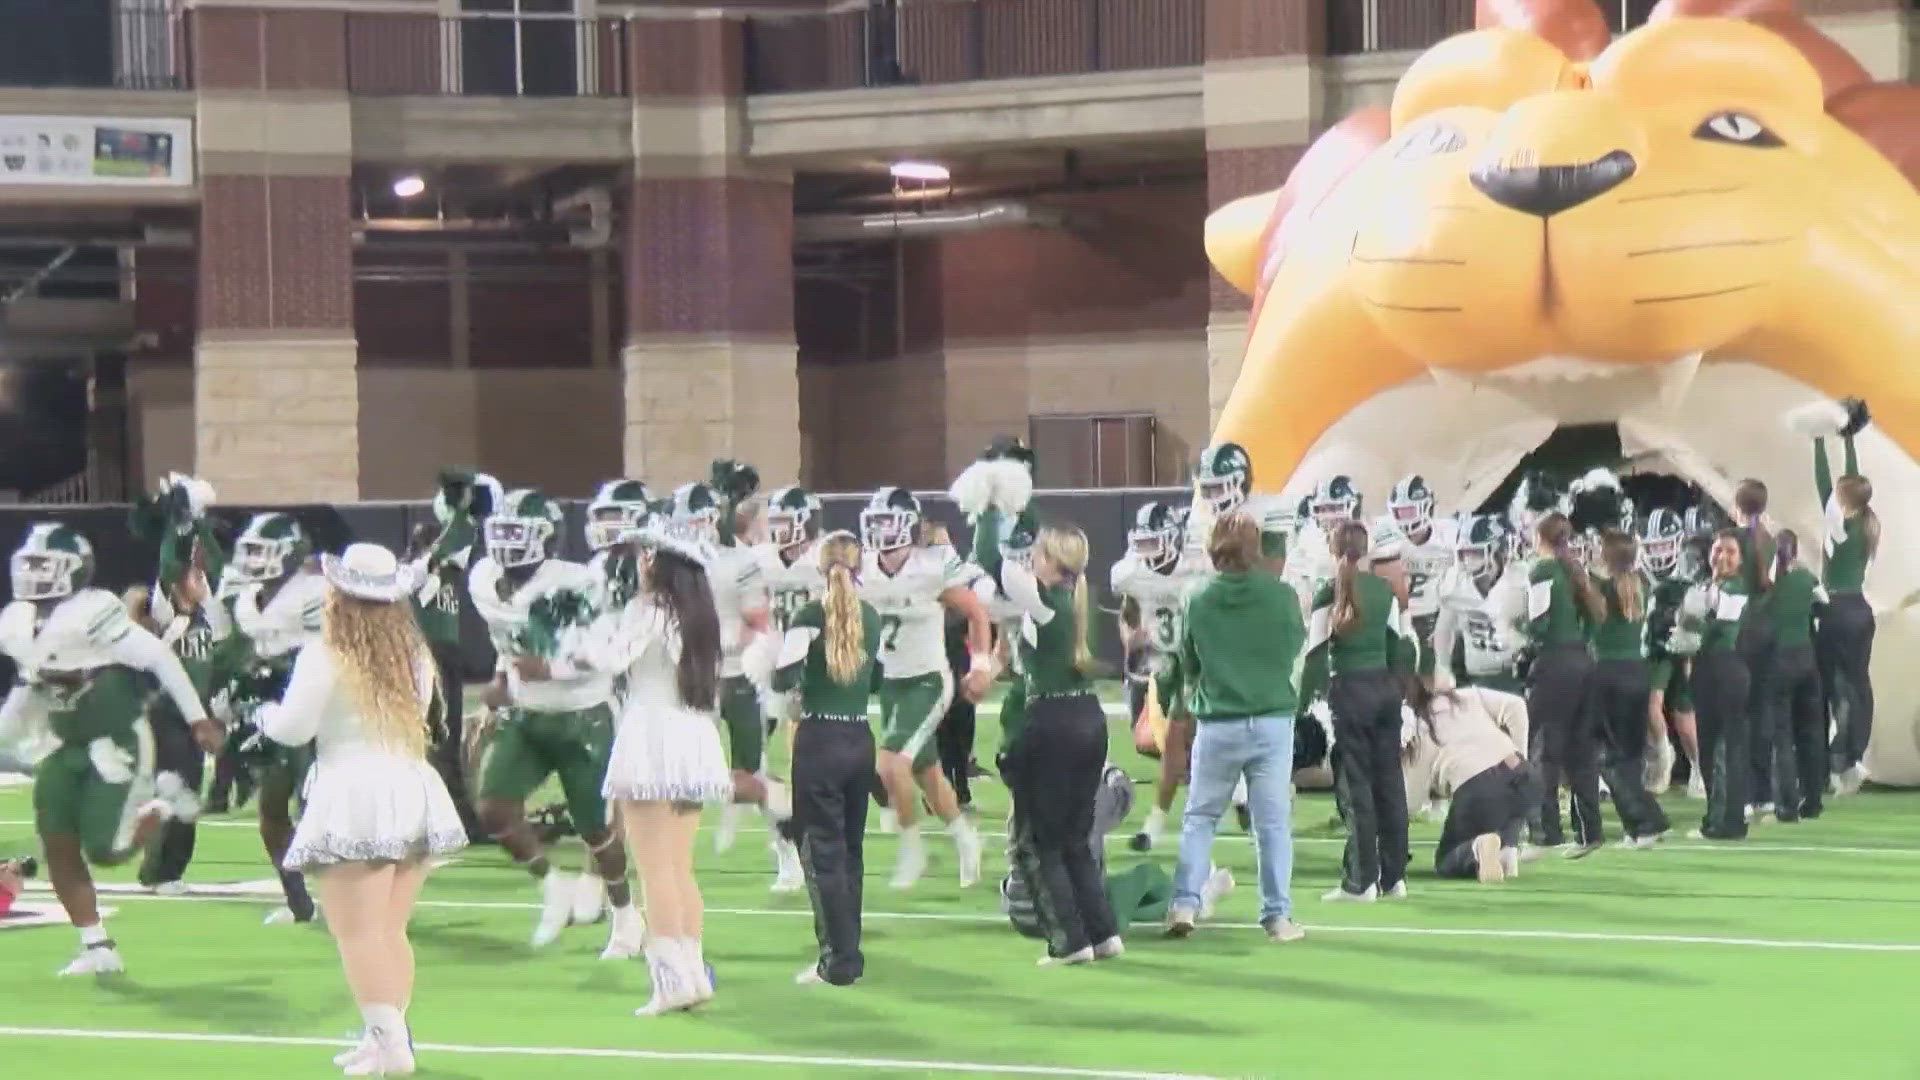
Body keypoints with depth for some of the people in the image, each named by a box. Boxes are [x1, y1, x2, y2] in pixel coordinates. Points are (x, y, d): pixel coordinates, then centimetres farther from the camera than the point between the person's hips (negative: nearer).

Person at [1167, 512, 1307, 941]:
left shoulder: (1200, 601, -8)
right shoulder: (1281, 596, -9)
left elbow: (1188, 664, 4)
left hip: (1216, 724, 0)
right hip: (1271, 720, 0)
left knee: (1200, 816, 13)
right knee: (1272, 820, 5)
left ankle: (1185, 903, 5)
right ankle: (1278, 916, 5)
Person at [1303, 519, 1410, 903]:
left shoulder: (1330, 594, -8)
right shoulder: (1384, 591, 5)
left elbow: (1315, 654, -10)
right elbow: (1400, 646, 10)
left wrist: (1306, 699, -6)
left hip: (1349, 691, -4)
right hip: (1385, 688, 4)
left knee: (1357, 784, -1)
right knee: (1389, 780, 9)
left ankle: (1361, 881, -3)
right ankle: (1394, 876, 13)